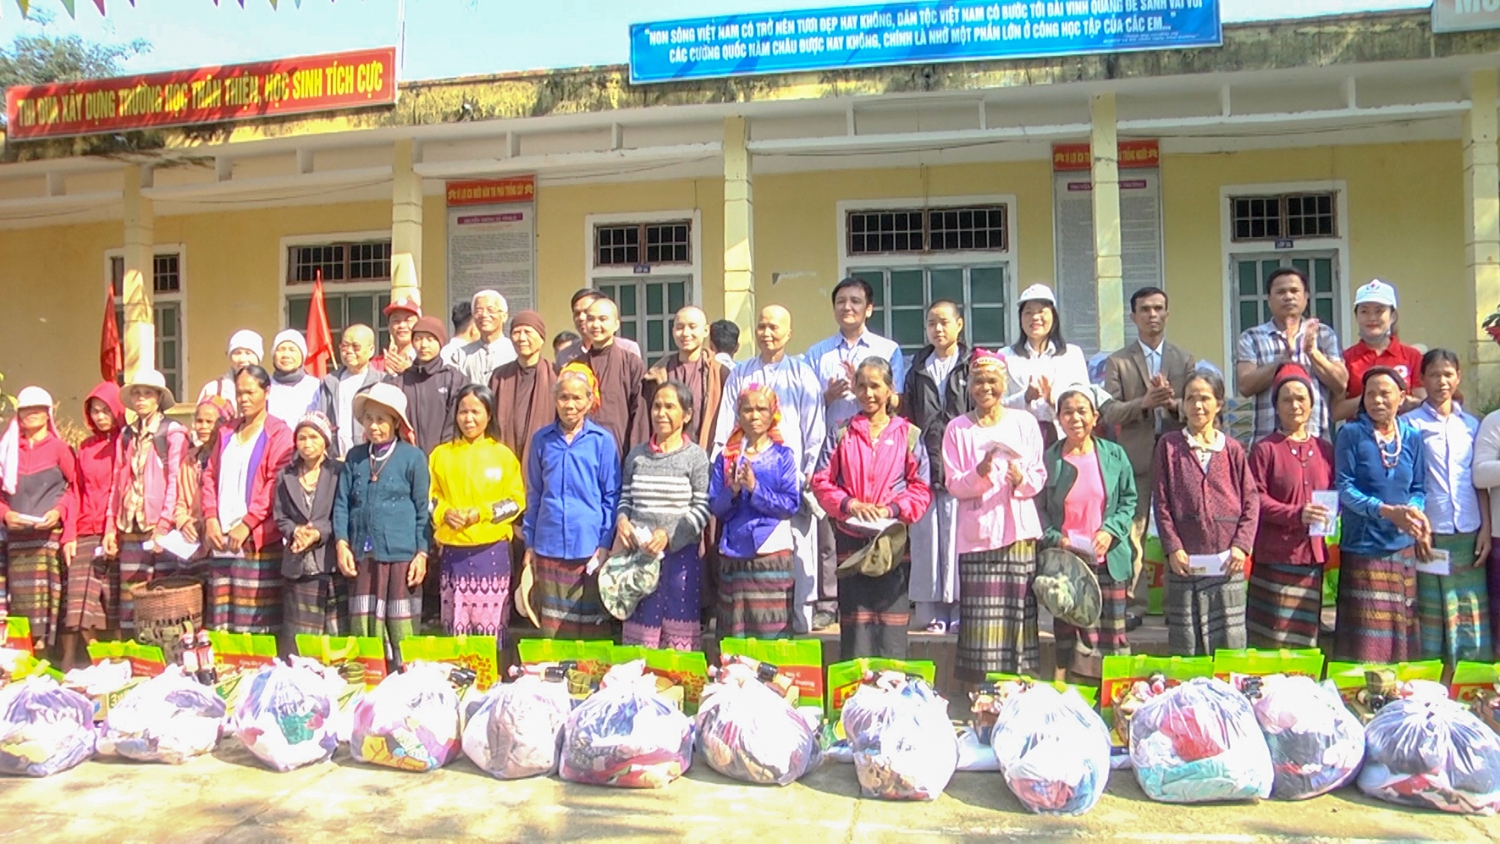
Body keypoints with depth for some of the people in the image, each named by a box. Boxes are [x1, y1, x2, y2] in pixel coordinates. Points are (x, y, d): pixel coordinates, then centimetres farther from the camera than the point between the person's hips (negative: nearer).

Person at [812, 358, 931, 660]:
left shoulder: (909, 434, 8)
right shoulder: (842, 434, 11)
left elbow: (922, 488, 3)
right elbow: (821, 481, 5)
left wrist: (893, 508, -13)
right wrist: (849, 504, -11)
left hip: (893, 538, -1)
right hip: (851, 537, 1)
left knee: (891, 626, -1)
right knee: (853, 622, 0)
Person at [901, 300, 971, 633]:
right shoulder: (918, 369, 18)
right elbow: (907, 415, 16)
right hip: (926, 463, 3)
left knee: (959, 535, -4)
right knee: (927, 536, 1)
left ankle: (962, 609, 3)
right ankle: (932, 611, 5)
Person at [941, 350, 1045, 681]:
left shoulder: (1025, 422, 10)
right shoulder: (958, 428, 7)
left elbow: (1039, 477, 9)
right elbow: (953, 485, 2)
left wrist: (1022, 480, -12)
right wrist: (980, 474, -17)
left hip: (1019, 530, 1)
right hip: (977, 532, -1)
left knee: (1020, 610, -3)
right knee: (980, 614, -5)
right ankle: (981, 689, 3)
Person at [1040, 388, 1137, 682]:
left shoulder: (1114, 455, 4)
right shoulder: (1048, 459, 1)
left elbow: (1129, 500, 8)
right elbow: (1038, 509, 3)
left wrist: (1111, 530, -7)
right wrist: (1055, 539, -11)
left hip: (1109, 560, 1)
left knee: (1112, 630, 3)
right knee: (1068, 633, 3)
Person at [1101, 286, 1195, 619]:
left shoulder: (1185, 359, 13)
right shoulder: (1118, 362, 6)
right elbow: (1108, 412, -2)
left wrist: (1174, 403, -16)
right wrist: (1143, 404, -18)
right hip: (1136, 457, -2)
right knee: (1132, 533, -1)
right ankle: (1131, 603, 4)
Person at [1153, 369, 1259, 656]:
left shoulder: (1232, 449, 8)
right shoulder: (1169, 445, 6)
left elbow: (1251, 501, 6)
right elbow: (1161, 501, 2)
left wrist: (1242, 545, -5)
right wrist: (1172, 548, -6)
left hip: (1227, 561, 1)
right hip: (1185, 559, -1)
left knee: (1230, 643, 2)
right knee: (1185, 645, 3)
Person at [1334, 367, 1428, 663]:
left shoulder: (1412, 437, 9)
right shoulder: (1351, 434, -2)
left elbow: (1419, 489, 12)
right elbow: (1344, 487, -7)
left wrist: (1413, 511, -10)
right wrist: (1387, 511, -20)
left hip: (1402, 547, 4)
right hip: (1363, 548, -4)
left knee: (1401, 638, 7)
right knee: (1365, 643, -5)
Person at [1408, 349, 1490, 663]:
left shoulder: (1471, 424, 13)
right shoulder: (1410, 423, 1)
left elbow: (1481, 483, 14)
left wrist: (1486, 529, 6)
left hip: (1468, 535, 3)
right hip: (1428, 533, -3)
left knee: (1472, 622, 3)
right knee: (1429, 621, 0)